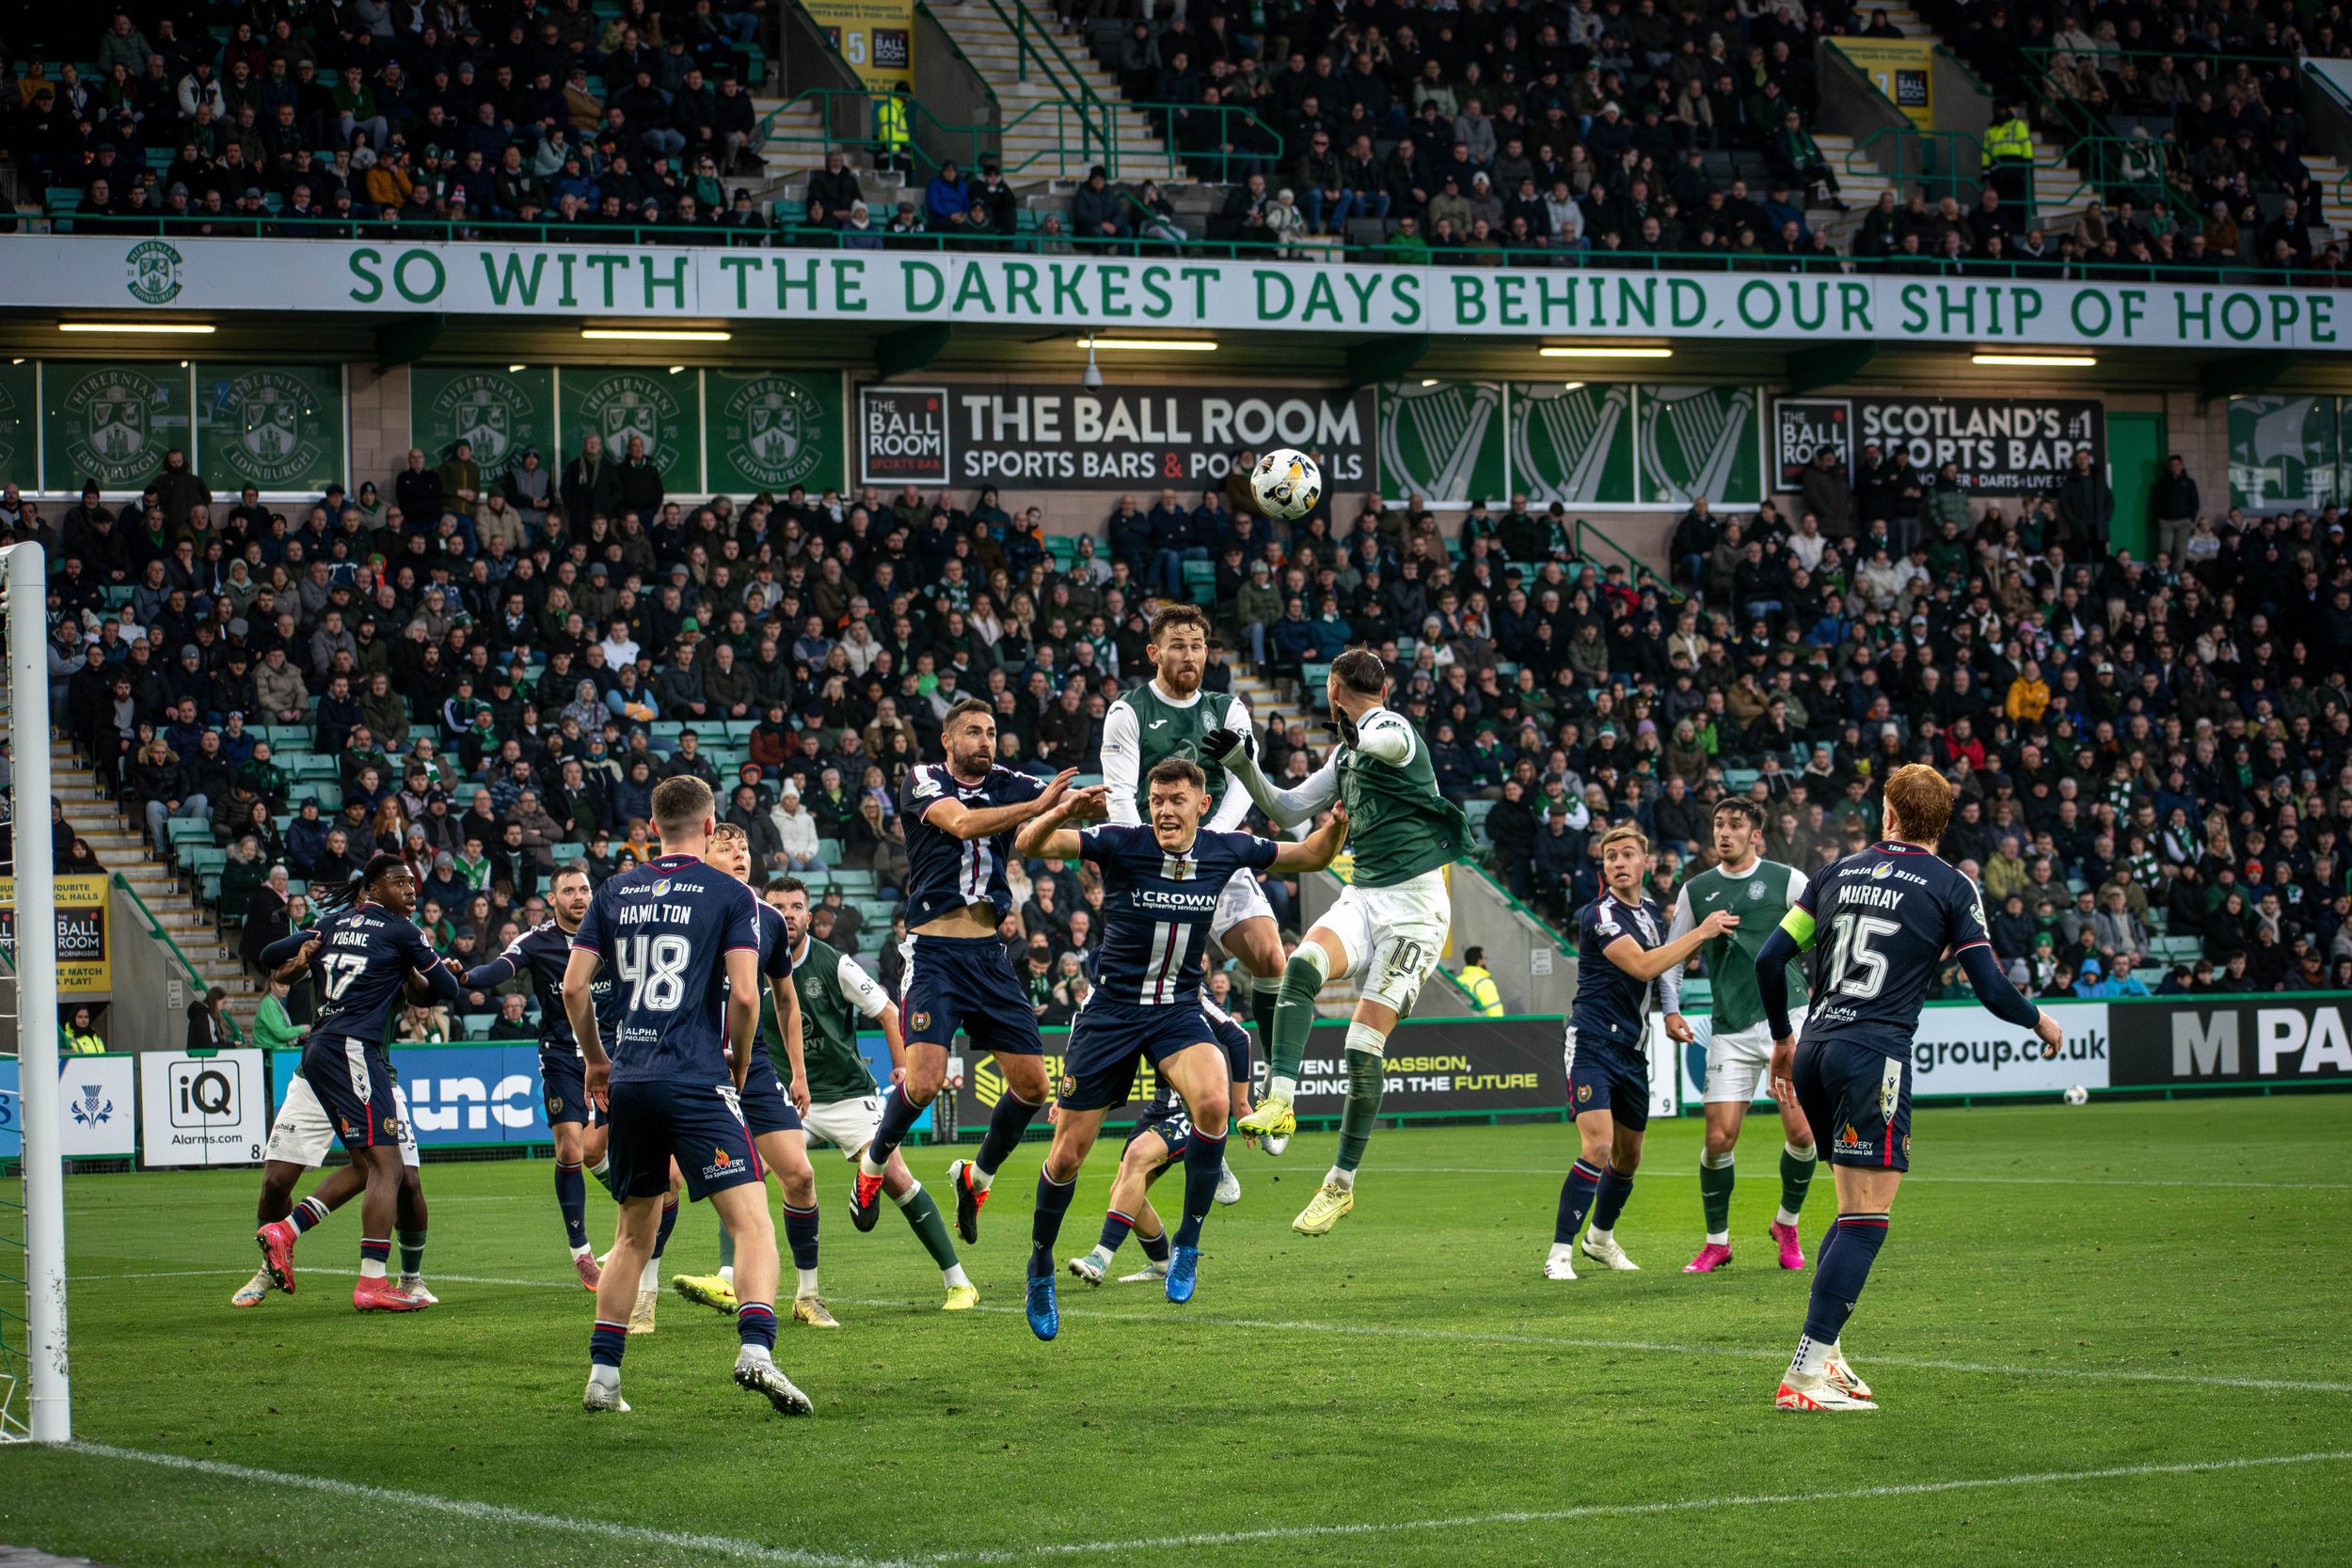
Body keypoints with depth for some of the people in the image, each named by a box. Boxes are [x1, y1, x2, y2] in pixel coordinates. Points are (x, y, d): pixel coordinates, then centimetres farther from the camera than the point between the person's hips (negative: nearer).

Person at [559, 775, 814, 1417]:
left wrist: (597, 1059, 22)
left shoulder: (615, 892, 12)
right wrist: (738, 1065, 8)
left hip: (628, 1081, 5)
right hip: (696, 1082, -5)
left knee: (634, 1234, 18)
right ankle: (756, 1352, -29)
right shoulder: (730, 895, 0)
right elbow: (745, 995, -9)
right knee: (752, 1221, -8)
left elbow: (573, 985, 9)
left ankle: (602, 1376, 15)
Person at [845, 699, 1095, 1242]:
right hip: (933, 953, -5)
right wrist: (1036, 806, -32)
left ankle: (977, 1176, 25)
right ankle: (873, 1164, 8)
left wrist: (1087, 800, -29)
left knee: (1032, 1083, 1)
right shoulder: (922, 781, -2)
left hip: (989, 953, 5)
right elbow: (961, 823, -21)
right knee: (925, 1079, -19)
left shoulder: (1009, 785, 10)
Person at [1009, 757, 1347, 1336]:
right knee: (1068, 1154, 0)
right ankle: (1040, 1264, 27)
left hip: (1179, 1012, 1)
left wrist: (1336, 827, -12)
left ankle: (1188, 1240, -14)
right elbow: (1028, 844, -22)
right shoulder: (1121, 844, -13)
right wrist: (1058, 814, -44)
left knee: (1213, 1101, -31)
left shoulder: (1225, 850, -3)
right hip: (1111, 1009, -1)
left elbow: (1312, 856, 11)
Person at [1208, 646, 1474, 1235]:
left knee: (1364, 1043, -9)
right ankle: (1280, 1103, -36)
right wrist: (1243, 765, 13)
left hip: (1414, 903, -7)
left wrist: (1360, 737, -48)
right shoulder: (1344, 755, 20)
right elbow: (1287, 812, 24)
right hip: (1363, 897, 7)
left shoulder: (1390, 724, -7)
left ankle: (1342, 1184, 2)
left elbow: (1391, 741, -31)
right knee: (1304, 963, -26)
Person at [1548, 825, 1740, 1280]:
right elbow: (1641, 966, -24)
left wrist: (1671, 1013, 15)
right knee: (1598, 1146, -21)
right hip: (1593, 1042, -8)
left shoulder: (1652, 913, 11)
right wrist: (1700, 933, -19)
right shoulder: (1600, 915, -14)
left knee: (1629, 1155, 15)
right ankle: (1560, 1254, -18)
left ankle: (1600, 1238, 37)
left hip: (1631, 1049, 8)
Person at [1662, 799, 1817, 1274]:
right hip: (1729, 1030, 2)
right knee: (1719, 1138, -6)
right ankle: (1717, 1242, 12)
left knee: (1801, 1133, -9)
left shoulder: (1787, 880, 1)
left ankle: (1787, 1225, 16)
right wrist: (1670, 1009, 6)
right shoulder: (1696, 890, 9)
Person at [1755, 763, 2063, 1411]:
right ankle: (1805, 1375, -15)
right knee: (1865, 1219, -6)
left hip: (1814, 1050, 6)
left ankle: (1823, 1351, 12)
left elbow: (1771, 958, 13)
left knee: (1857, 1210, 18)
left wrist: (1783, 1038, 27)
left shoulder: (1839, 872, 13)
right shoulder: (1952, 888, 1)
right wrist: (2040, 1022, 19)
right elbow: (1991, 989, -2)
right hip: (1875, 1058, -6)